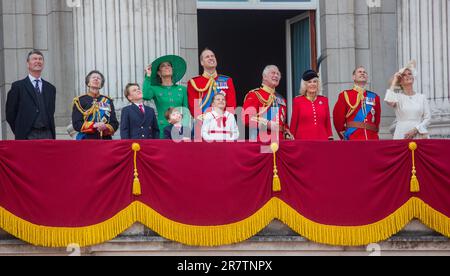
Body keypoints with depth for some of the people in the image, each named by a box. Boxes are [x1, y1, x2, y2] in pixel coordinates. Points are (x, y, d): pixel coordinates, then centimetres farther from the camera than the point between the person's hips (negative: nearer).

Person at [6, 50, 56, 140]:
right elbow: (10, 114, 5)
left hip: (47, 135, 4)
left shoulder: (50, 88, 16)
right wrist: (20, 132, 3)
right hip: (27, 136, -4)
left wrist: (53, 135, 13)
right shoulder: (18, 86, 4)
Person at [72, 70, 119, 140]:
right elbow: (76, 124, -1)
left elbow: (115, 124, 10)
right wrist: (94, 126, -15)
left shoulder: (108, 101, 15)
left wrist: (105, 127, -13)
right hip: (86, 141, -2)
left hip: (106, 140, 2)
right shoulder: (79, 101, 8)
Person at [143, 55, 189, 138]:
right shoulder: (155, 89, 9)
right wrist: (148, 76, -4)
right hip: (163, 128, -1)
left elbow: (187, 111, 12)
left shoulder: (182, 89, 14)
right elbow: (146, 96, -13)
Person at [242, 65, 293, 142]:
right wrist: (267, 124, -19)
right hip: (261, 141, -6)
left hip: (280, 140, 6)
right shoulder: (254, 95, 1)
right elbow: (247, 118, -11)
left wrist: (287, 134, 11)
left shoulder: (281, 98, 22)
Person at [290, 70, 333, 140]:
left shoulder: (324, 100, 11)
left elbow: (328, 123, 14)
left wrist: (330, 140, 8)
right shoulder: (298, 101, 4)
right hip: (303, 140, -2)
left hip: (322, 139, 2)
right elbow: (293, 124, 6)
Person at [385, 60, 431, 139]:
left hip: (419, 135, 1)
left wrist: (415, 130, -9)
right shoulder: (398, 97, 8)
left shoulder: (422, 97, 12)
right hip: (402, 136, -1)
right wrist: (394, 82, -3)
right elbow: (389, 101, -15)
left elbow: (428, 118, 7)